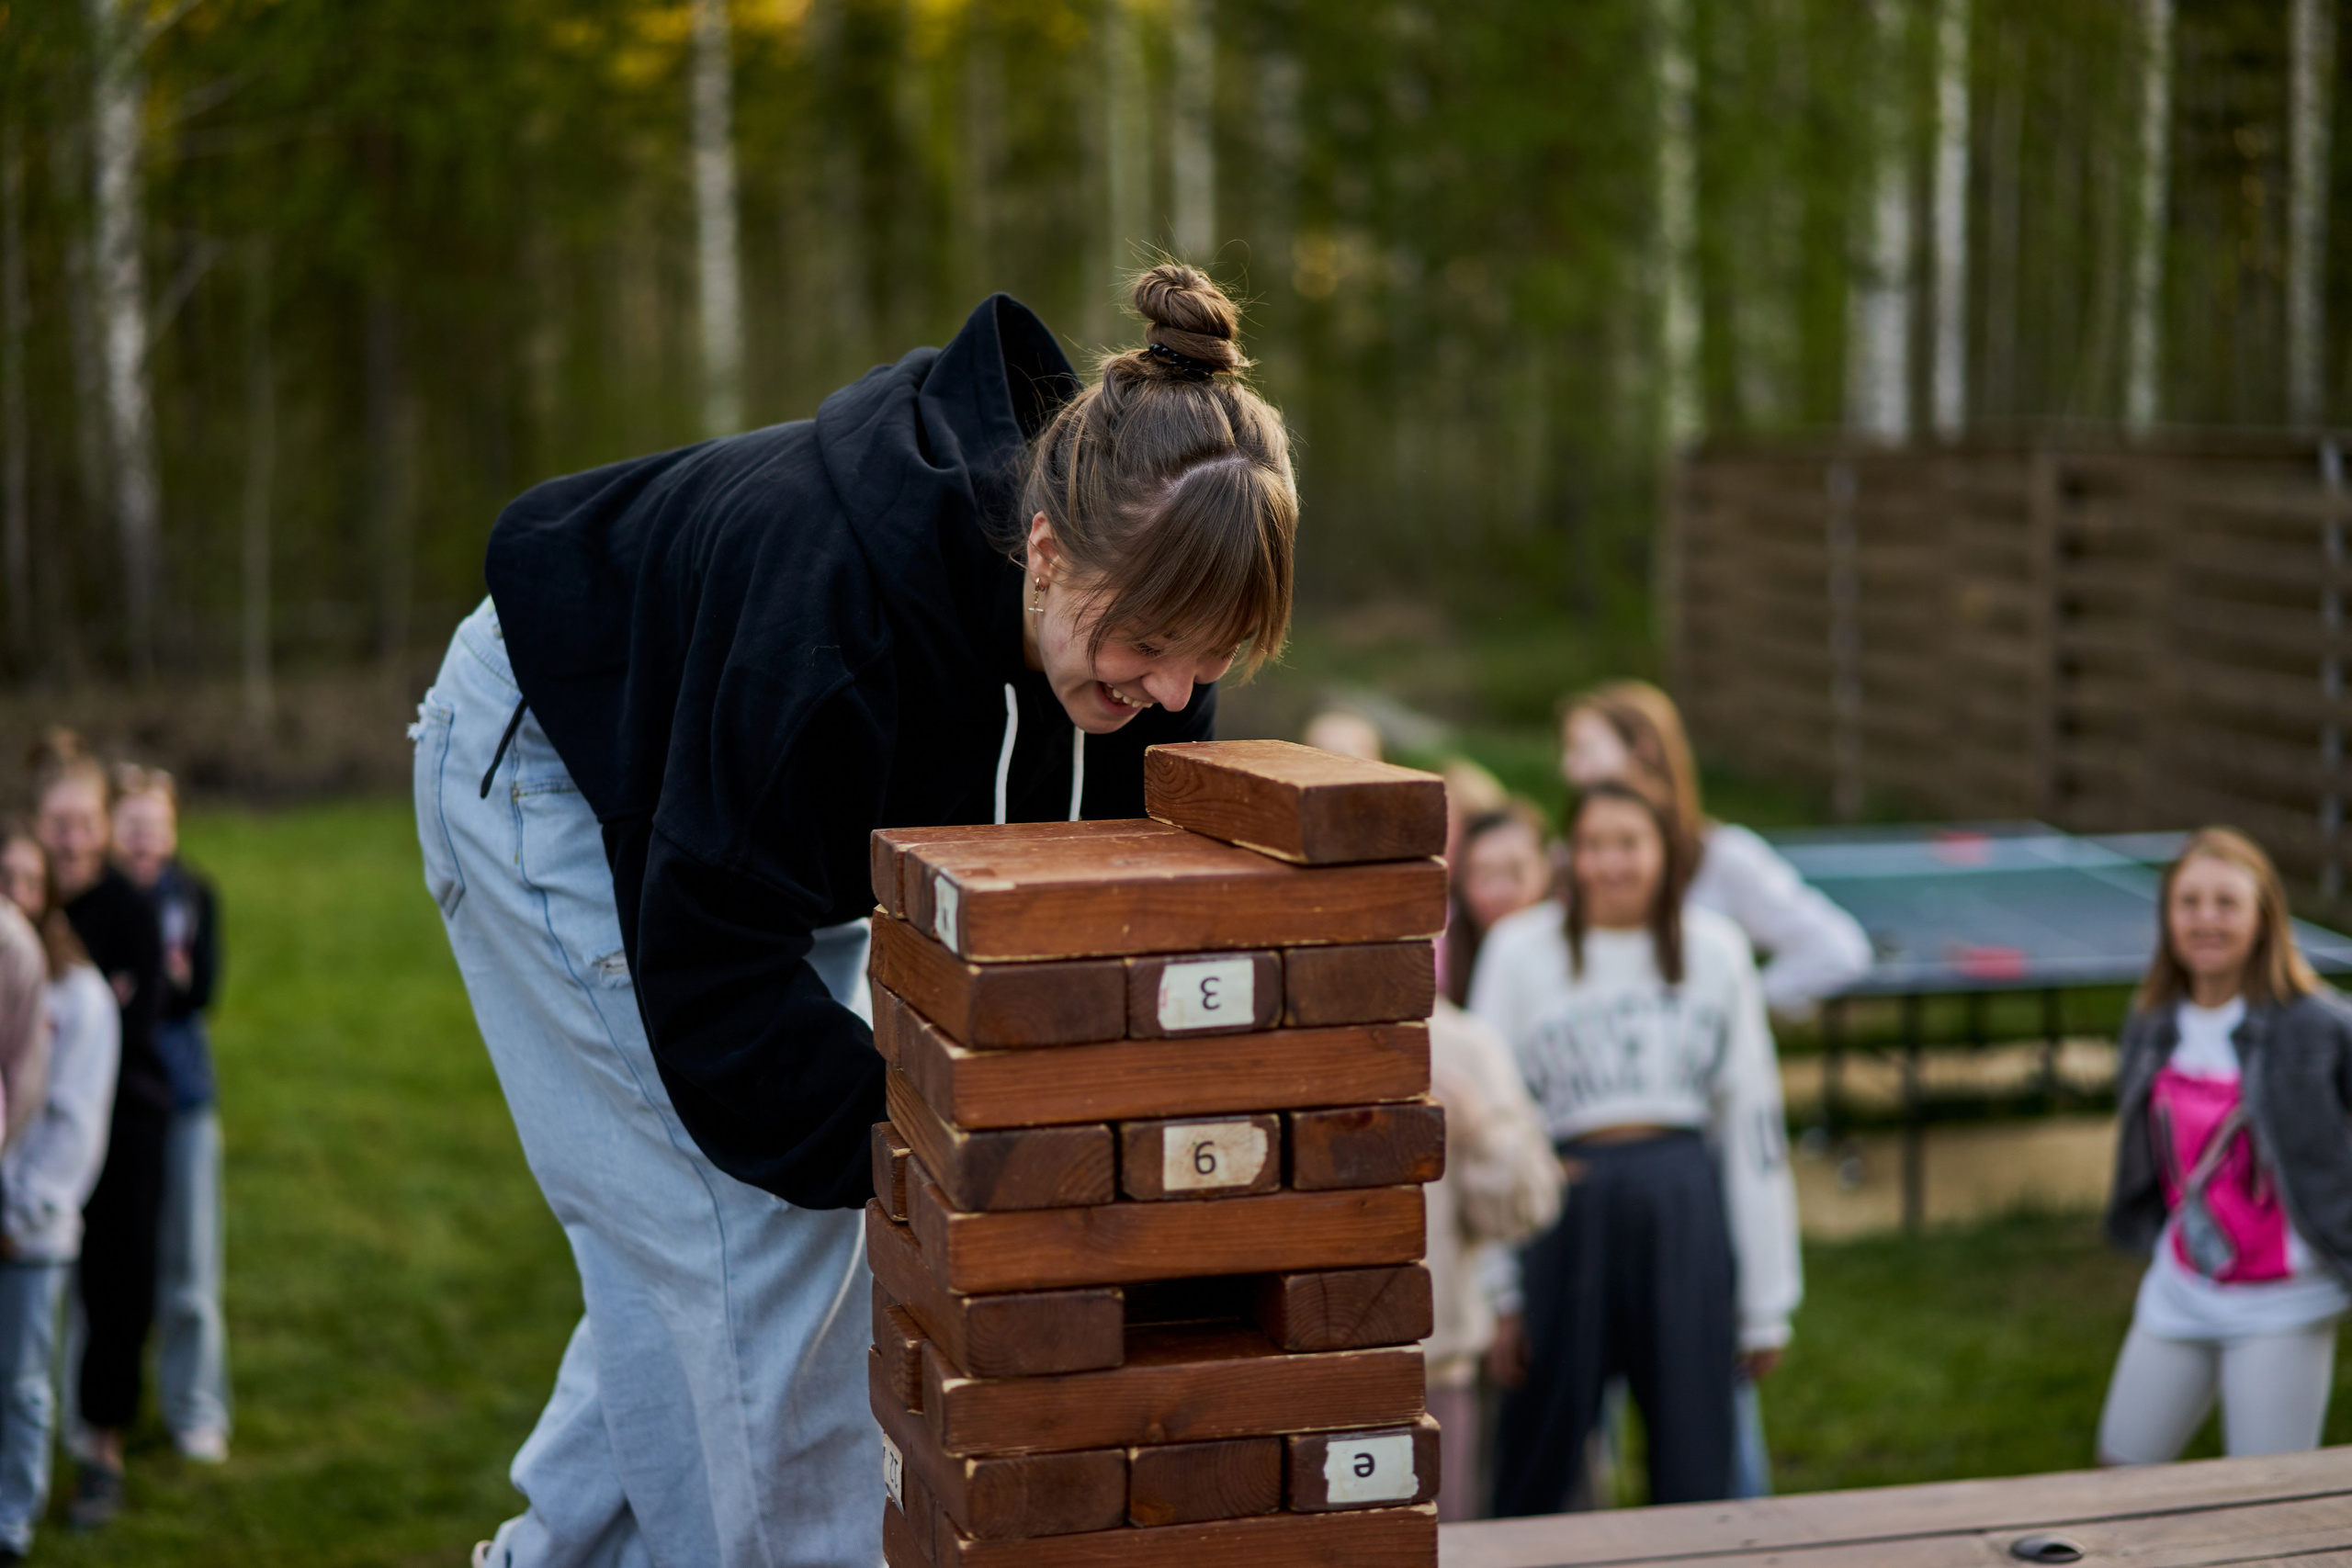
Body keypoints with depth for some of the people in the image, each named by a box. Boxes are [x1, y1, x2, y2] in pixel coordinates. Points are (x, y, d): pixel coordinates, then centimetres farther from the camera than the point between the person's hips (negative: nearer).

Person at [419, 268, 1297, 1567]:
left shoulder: (1140, 599, -22)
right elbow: (709, 956, -35)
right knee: (738, 1228, -12)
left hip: (763, 812, 7)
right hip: (553, 767, -7)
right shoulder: (840, 601, -43)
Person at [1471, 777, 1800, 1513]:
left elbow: (1753, 1121, 9)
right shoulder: (1522, 950, 1)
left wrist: (1767, 1301, 8)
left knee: (1694, 1466, 7)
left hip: (1687, 1205, 1)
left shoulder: (1715, 949, 6)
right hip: (1569, 1207, -1)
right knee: (1540, 1460, 4)